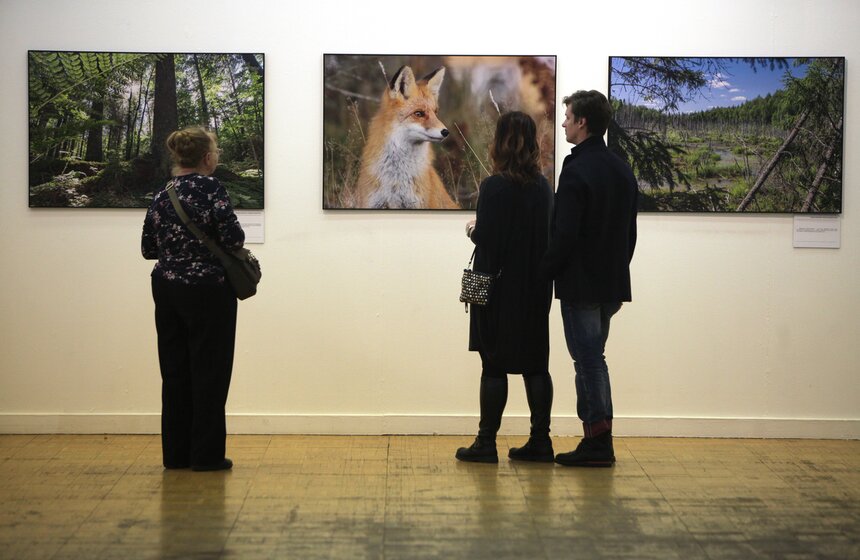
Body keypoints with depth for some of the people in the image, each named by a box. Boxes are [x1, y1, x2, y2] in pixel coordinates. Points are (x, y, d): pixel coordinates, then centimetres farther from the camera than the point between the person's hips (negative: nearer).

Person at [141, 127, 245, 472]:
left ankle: (175, 453, 16)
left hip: (166, 288, 7)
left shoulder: (162, 196, 7)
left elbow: (148, 248, 10)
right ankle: (206, 455, 5)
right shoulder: (211, 189, -12)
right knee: (209, 372, 2)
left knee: (175, 371, 11)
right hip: (207, 290, -7)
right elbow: (233, 238, -20)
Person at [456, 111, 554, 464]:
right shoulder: (543, 186, 5)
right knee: (535, 364, 10)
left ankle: (486, 443, 5)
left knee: (494, 365, 0)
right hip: (535, 289, 6)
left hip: (499, 289, -6)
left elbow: (486, 240, -17)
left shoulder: (494, 187, -14)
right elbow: (547, 235, 11)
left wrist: (473, 230, 4)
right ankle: (540, 441, 13)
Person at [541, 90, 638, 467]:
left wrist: (546, 271, -8)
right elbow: (630, 233, 16)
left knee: (588, 360, -3)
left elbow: (565, 234, -21)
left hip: (580, 285, -9)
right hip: (612, 283, 9)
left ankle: (598, 444, 2)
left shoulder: (577, 169, -16)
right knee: (592, 359, 15)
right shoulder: (622, 169, 12)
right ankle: (598, 442, 17)